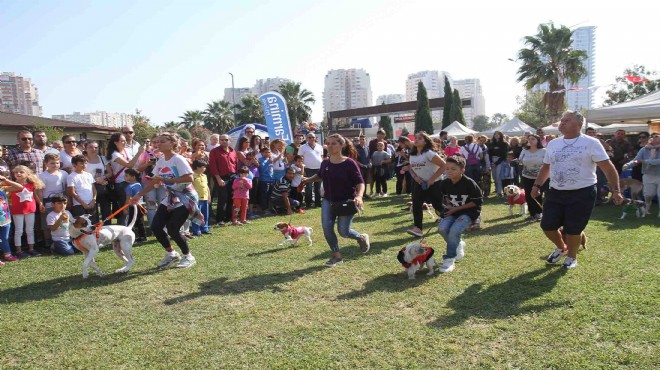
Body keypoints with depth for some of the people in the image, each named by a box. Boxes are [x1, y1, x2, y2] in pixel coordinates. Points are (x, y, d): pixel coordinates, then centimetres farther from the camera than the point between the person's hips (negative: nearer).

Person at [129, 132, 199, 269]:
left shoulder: (178, 159, -18)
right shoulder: (161, 161, 5)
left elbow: (189, 178, -28)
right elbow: (155, 181, 13)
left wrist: (165, 179, -27)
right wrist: (139, 195, 7)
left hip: (185, 197, -8)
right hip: (170, 198, 8)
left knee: (172, 229, -13)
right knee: (155, 227, -1)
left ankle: (188, 257, 9)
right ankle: (171, 254, 21)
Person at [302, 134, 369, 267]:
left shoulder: (349, 163, -16)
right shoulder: (325, 163, 0)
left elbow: (360, 182, -17)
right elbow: (320, 176, 22)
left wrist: (359, 196, -35)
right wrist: (308, 180, 6)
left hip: (346, 202, -5)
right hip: (328, 201, 5)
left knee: (343, 231, -8)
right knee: (327, 229, -4)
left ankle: (362, 238, 26)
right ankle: (337, 256, 16)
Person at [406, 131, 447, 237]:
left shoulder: (429, 153, -18)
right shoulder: (412, 155, 5)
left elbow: (443, 165, -21)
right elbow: (411, 168, 19)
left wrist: (432, 179, -21)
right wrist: (415, 177, -5)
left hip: (433, 184, -6)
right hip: (419, 183, 6)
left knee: (438, 205, 5)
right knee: (416, 205, -9)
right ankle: (418, 228, -11)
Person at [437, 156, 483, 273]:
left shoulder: (469, 183, -17)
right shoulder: (444, 183, -3)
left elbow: (478, 201, -11)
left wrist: (457, 208, -14)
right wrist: (448, 206, -4)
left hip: (468, 212, -5)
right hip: (452, 212, 5)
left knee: (454, 230, -28)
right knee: (442, 228, -21)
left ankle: (449, 259, -10)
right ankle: (458, 245, 9)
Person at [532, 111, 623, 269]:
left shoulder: (590, 143, -7)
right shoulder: (553, 144, 9)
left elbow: (608, 167, -8)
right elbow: (546, 167, 19)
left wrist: (615, 189, -15)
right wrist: (537, 186, 13)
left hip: (582, 194, -5)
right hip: (555, 193, 5)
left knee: (573, 229, 1)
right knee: (547, 225, 6)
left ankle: (571, 257, 28)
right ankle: (561, 248, 36)